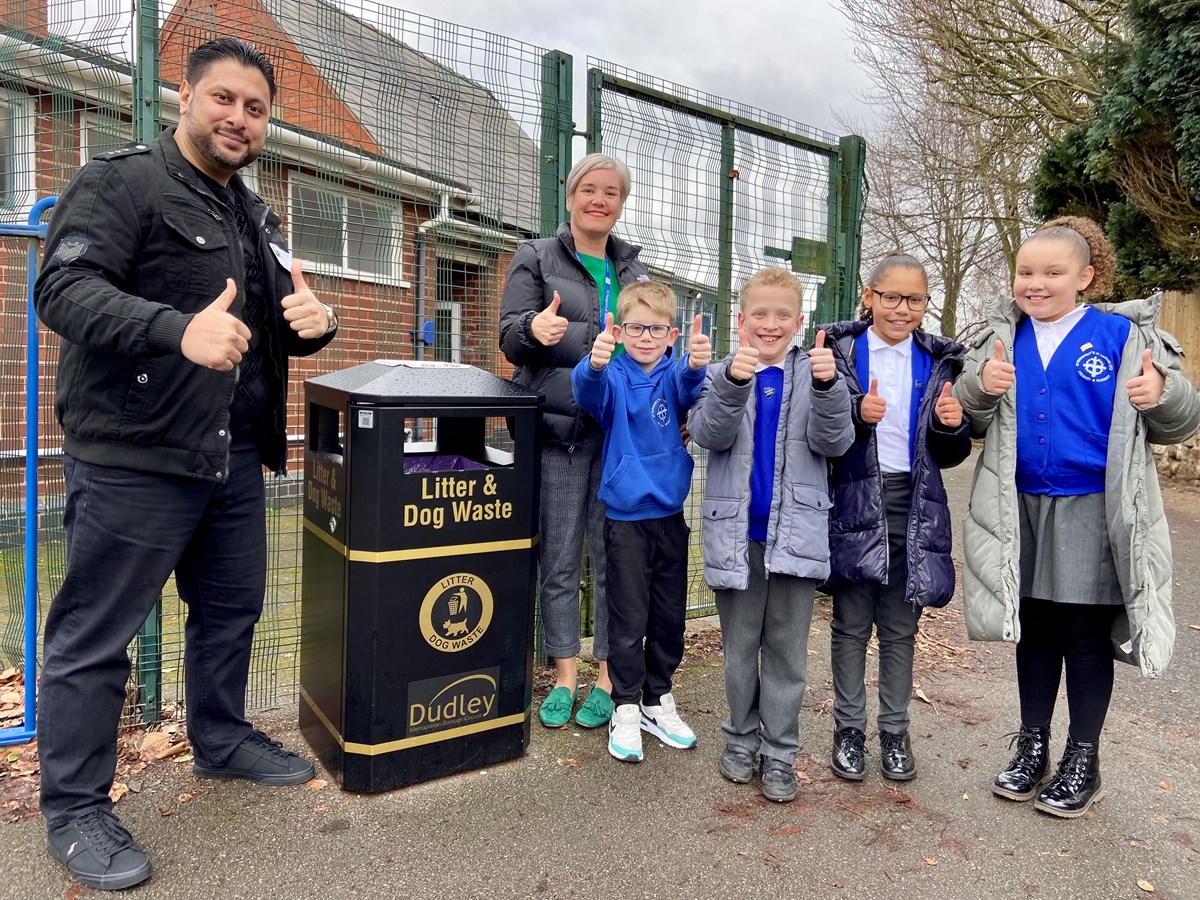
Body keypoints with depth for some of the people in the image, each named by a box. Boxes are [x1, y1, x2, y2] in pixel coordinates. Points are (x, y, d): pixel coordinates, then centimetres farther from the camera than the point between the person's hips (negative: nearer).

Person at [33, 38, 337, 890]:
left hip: (233, 459, 8)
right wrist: (178, 329, -36)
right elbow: (64, 287, -19)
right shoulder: (122, 180, -6)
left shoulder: (256, 218, 18)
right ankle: (76, 806, 20)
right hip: (132, 459, -8)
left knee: (232, 609, 19)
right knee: (96, 635, 3)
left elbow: (282, 331, 22)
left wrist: (313, 321, -4)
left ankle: (222, 741, 40)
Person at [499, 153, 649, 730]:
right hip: (559, 428, -2)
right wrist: (534, 328, -26)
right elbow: (510, 337, -1)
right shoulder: (536, 259, 7)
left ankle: (607, 677, 17)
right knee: (559, 557, 3)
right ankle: (564, 676, 18)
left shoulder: (634, 270, 18)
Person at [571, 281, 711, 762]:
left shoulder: (672, 376, 0)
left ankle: (658, 700, 32)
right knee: (628, 618, 4)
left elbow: (689, 385, -23)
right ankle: (626, 708, 20)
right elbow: (587, 390, -27)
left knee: (669, 616, 14)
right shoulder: (613, 376, -6)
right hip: (626, 515, -3)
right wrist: (594, 364, -50)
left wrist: (697, 363, -46)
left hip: (670, 512, 3)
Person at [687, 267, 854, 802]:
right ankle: (742, 738, 30)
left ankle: (779, 754, 21)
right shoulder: (720, 375, 2)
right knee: (739, 646, 13)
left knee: (787, 650, 8)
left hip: (795, 532, 0)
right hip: (736, 532, 0)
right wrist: (733, 381, -32)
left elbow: (833, 443, -8)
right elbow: (708, 434, -14)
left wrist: (827, 385, -26)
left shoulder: (814, 375, 2)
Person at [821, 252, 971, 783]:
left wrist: (951, 426, -11)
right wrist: (856, 414, -21)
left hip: (913, 509, 3)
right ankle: (849, 729, 24)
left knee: (900, 629, 13)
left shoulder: (938, 362, 8)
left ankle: (895, 732, 28)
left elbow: (949, 456, 10)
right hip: (853, 505, -2)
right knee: (851, 625, 8)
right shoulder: (840, 350, -1)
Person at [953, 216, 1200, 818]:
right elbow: (972, 422, 4)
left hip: (1094, 513, -3)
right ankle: (1032, 748, 30)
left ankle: (1082, 761, 25)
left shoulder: (1125, 334, -5)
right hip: (1022, 509, 3)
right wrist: (982, 387, -16)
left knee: (1088, 637, 8)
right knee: (1034, 632, 15)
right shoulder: (1003, 337, 4)